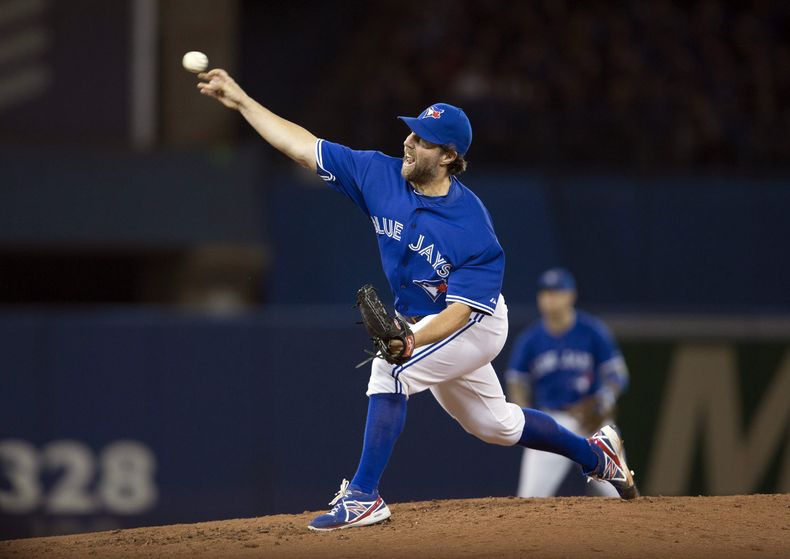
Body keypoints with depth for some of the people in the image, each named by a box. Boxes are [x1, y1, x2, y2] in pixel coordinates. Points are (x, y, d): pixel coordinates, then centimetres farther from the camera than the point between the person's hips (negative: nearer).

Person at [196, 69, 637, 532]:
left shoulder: (472, 225, -31)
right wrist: (240, 100, -17)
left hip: (476, 324, -7)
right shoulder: (380, 175, -15)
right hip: (420, 326, 8)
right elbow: (304, 147, -13)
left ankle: (364, 496, -28)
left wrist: (412, 341, -47)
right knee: (493, 423, 22)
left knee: (390, 369, -30)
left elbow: (462, 310, -31)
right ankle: (596, 454, 43)